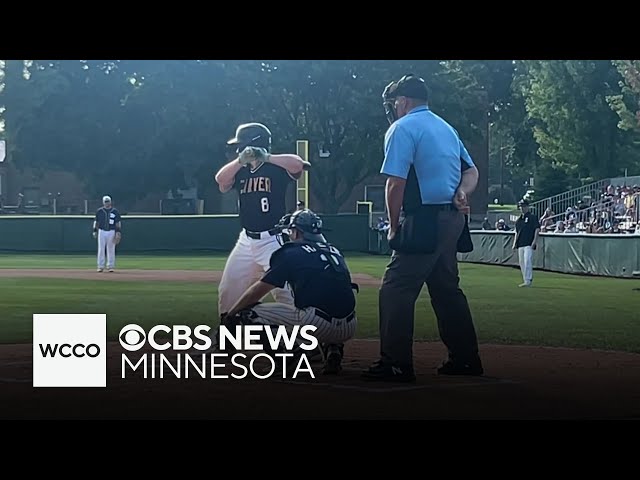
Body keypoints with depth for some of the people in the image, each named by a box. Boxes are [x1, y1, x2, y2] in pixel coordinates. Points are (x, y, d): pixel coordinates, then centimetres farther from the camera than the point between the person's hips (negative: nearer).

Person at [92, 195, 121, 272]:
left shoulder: (115, 211, 3)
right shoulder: (99, 211, 6)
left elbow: (118, 222, 2)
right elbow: (96, 222, 12)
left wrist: (118, 232, -7)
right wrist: (95, 231, 5)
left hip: (111, 232, -1)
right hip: (101, 231, 1)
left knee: (111, 250, 1)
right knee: (101, 249, -2)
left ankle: (110, 266, 8)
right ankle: (101, 266, 2)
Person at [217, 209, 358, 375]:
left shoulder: (291, 252, 9)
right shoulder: (334, 251, 23)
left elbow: (257, 291, 12)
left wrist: (230, 315, 24)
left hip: (316, 322, -5)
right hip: (348, 330, 5)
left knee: (249, 311, 9)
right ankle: (333, 352, 12)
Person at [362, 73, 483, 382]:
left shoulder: (403, 128, -6)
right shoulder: (446, 128, 20)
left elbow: (396, 183, -12)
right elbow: (471, 171, 18)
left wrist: (394, 227, -4)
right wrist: (461, 193, -1)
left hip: (425, 221, -9)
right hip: (452, 220, 9)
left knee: (395, 290, -8)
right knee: (447, 289, 17)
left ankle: (396, 364, -13)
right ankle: (465, 359, 21)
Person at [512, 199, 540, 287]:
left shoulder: (532, 217, -1)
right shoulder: (518, 220, 19)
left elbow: (537, 229, -7)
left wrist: (534, 241, -15)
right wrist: (514, 243, 15)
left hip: (529, 244, -7)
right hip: (520, 245, 7)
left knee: (527, 262, -15)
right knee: (521, 263, 8)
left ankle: (528, 281, -15)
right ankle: (525, 280, 15)